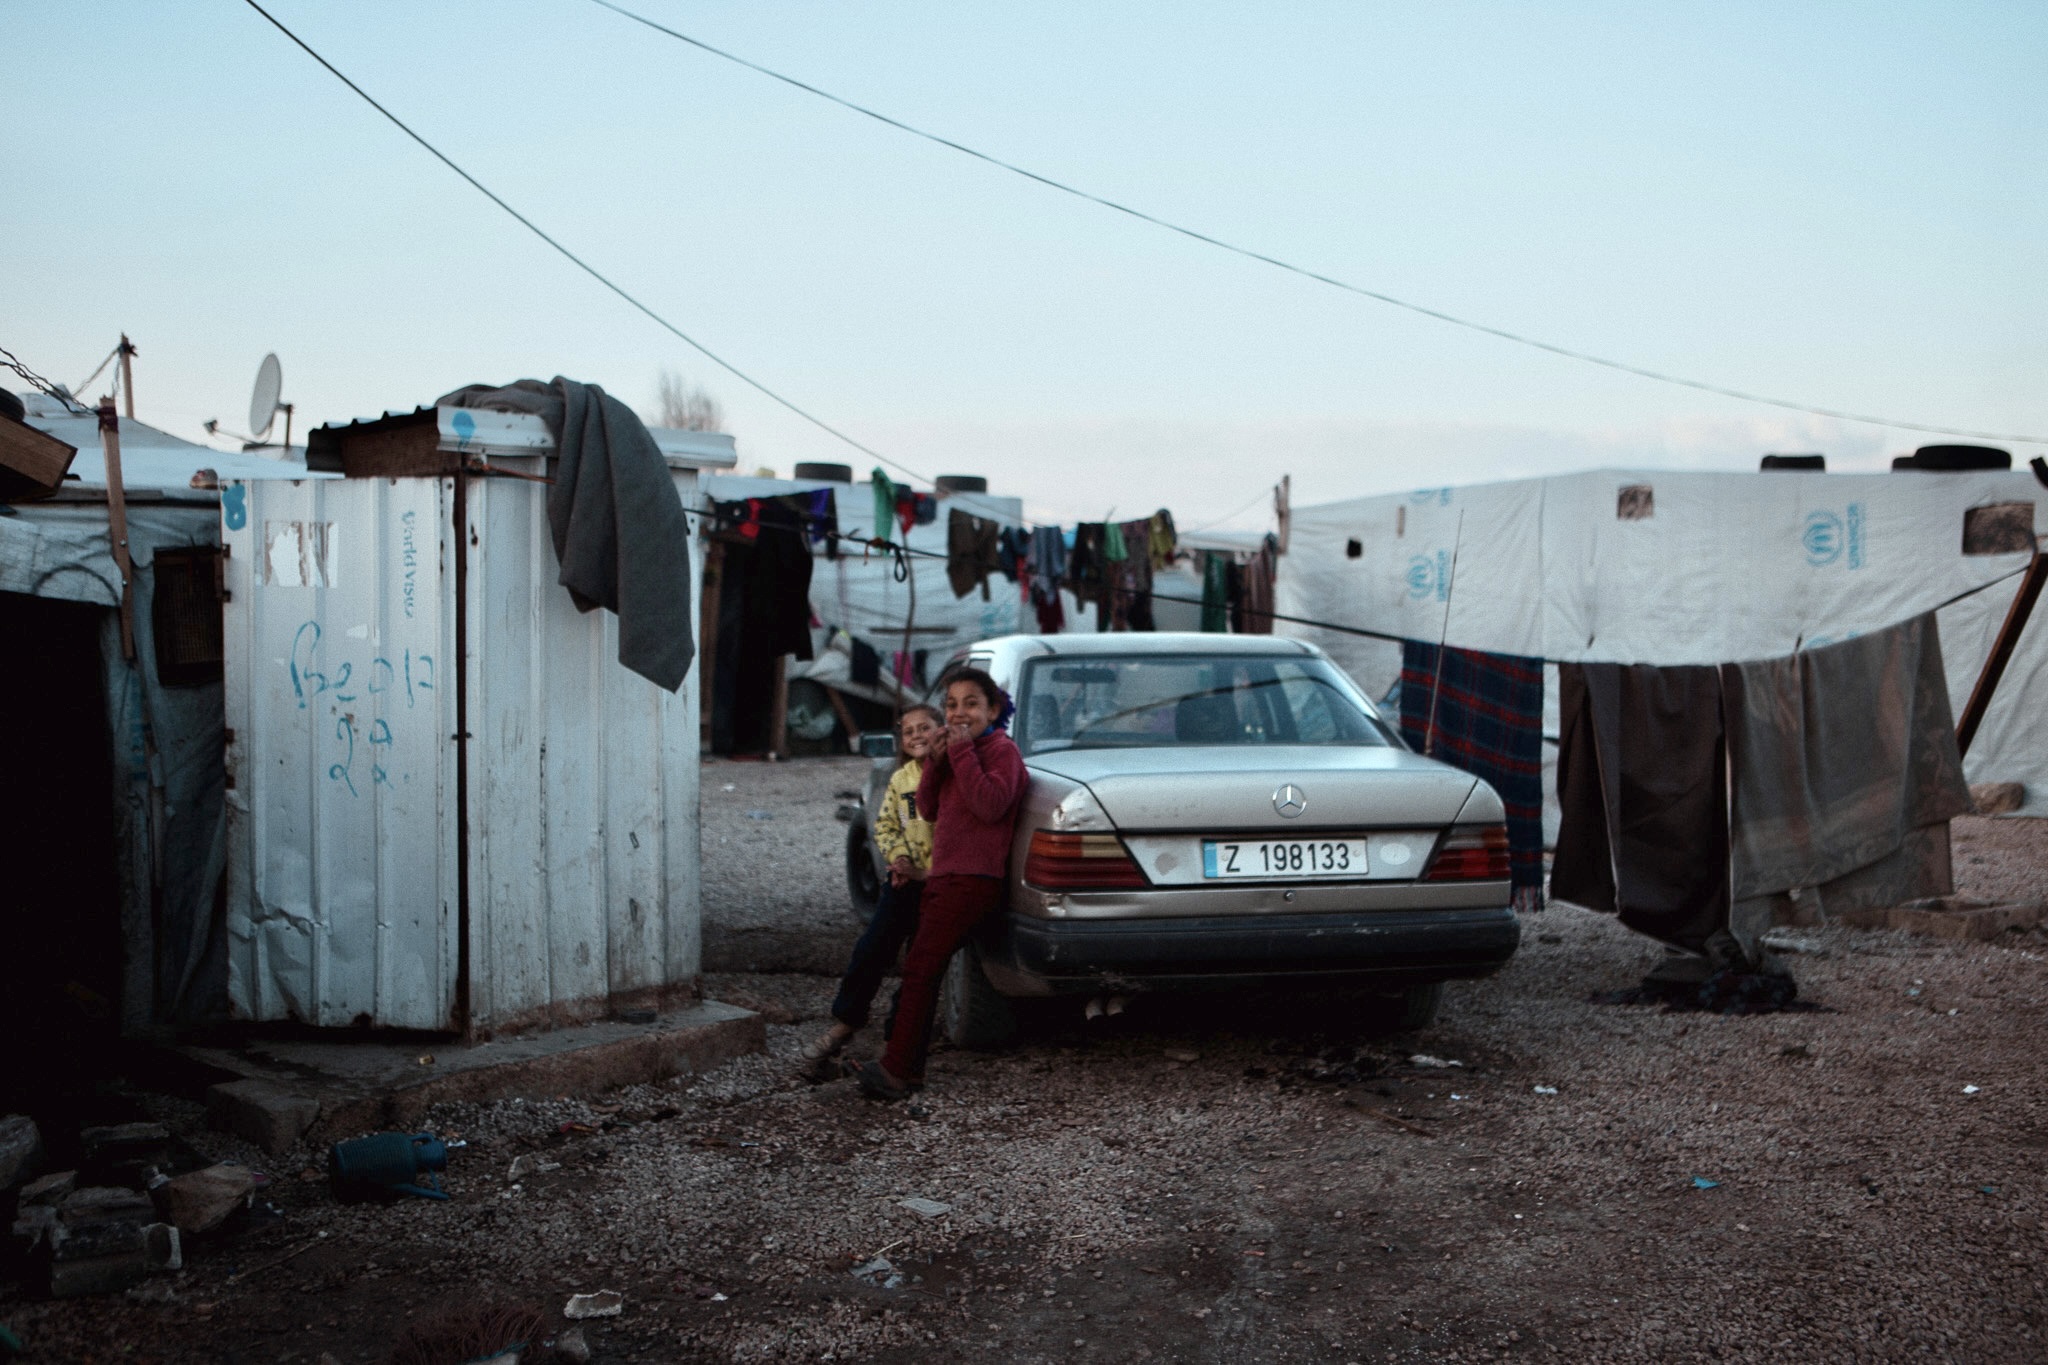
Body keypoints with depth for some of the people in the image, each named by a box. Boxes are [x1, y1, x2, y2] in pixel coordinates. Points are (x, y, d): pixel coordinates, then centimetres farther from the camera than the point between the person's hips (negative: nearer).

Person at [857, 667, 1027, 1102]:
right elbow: (929, 809, 15)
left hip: (973, 881, -10)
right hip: (944, 875, 10)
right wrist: (936, 761, 0)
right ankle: (909, 1066, 15)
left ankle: (897, 1070, -14)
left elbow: (990, 805, -22)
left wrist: (962, 751, -18)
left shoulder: (1002, 750, -6)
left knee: (920, 969, -14)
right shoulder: (959, 750, 22)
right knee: (921, 970, 10)